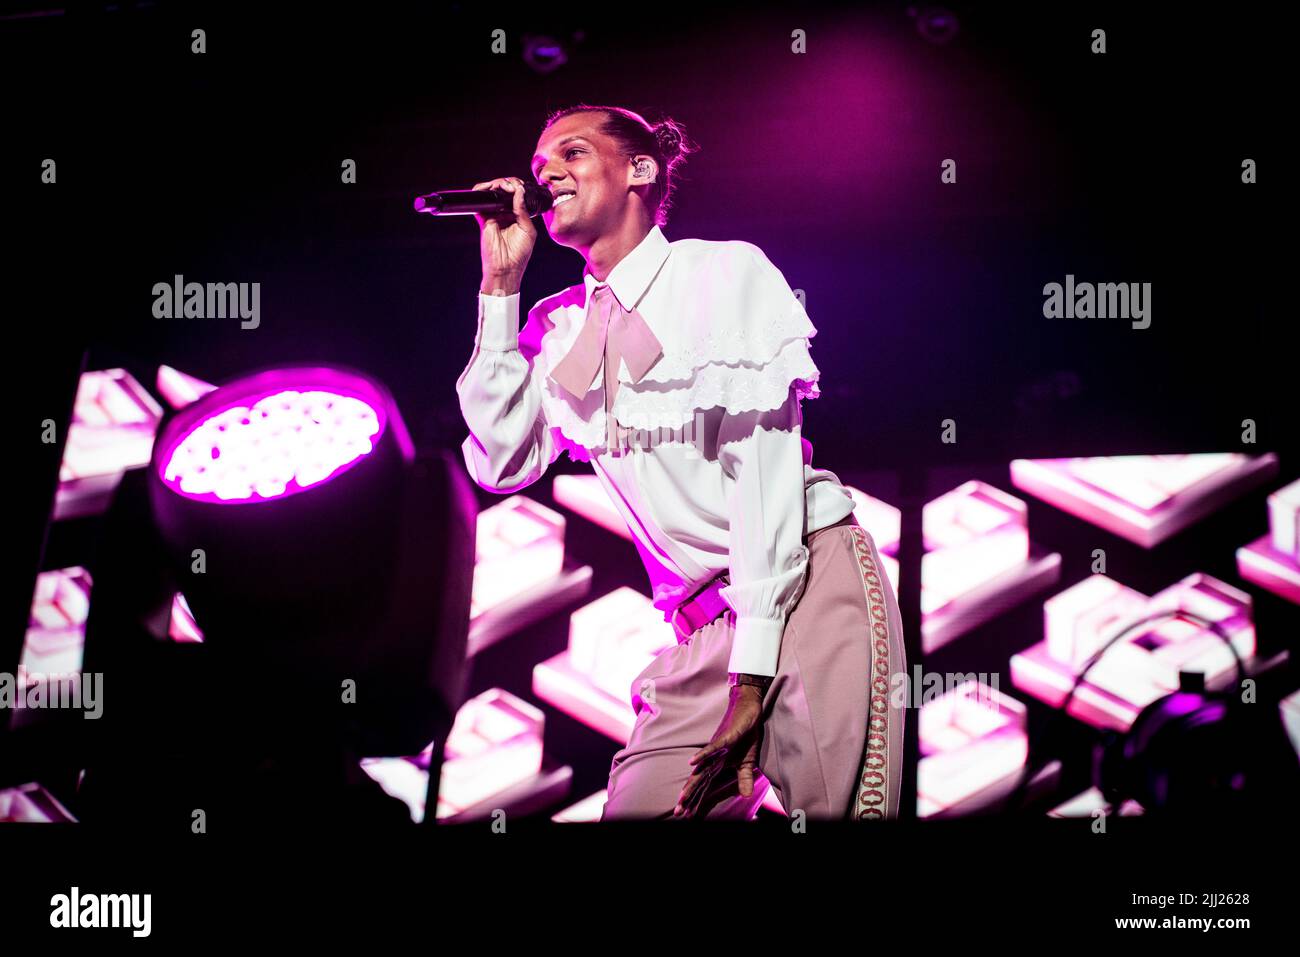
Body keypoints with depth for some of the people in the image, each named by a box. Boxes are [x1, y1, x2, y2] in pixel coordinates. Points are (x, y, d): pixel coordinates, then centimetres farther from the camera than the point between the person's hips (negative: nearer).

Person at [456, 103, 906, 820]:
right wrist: (500, 283, 3)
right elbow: (500, 463, 3)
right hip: (702, 628, 5)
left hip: (810, 584, -4)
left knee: (833, 805, -10)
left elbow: (763, 459, -9)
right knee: (636, 807, -5)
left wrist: (754, 673, -15)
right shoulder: (558, 325, 14)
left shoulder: (724, 271, 0)